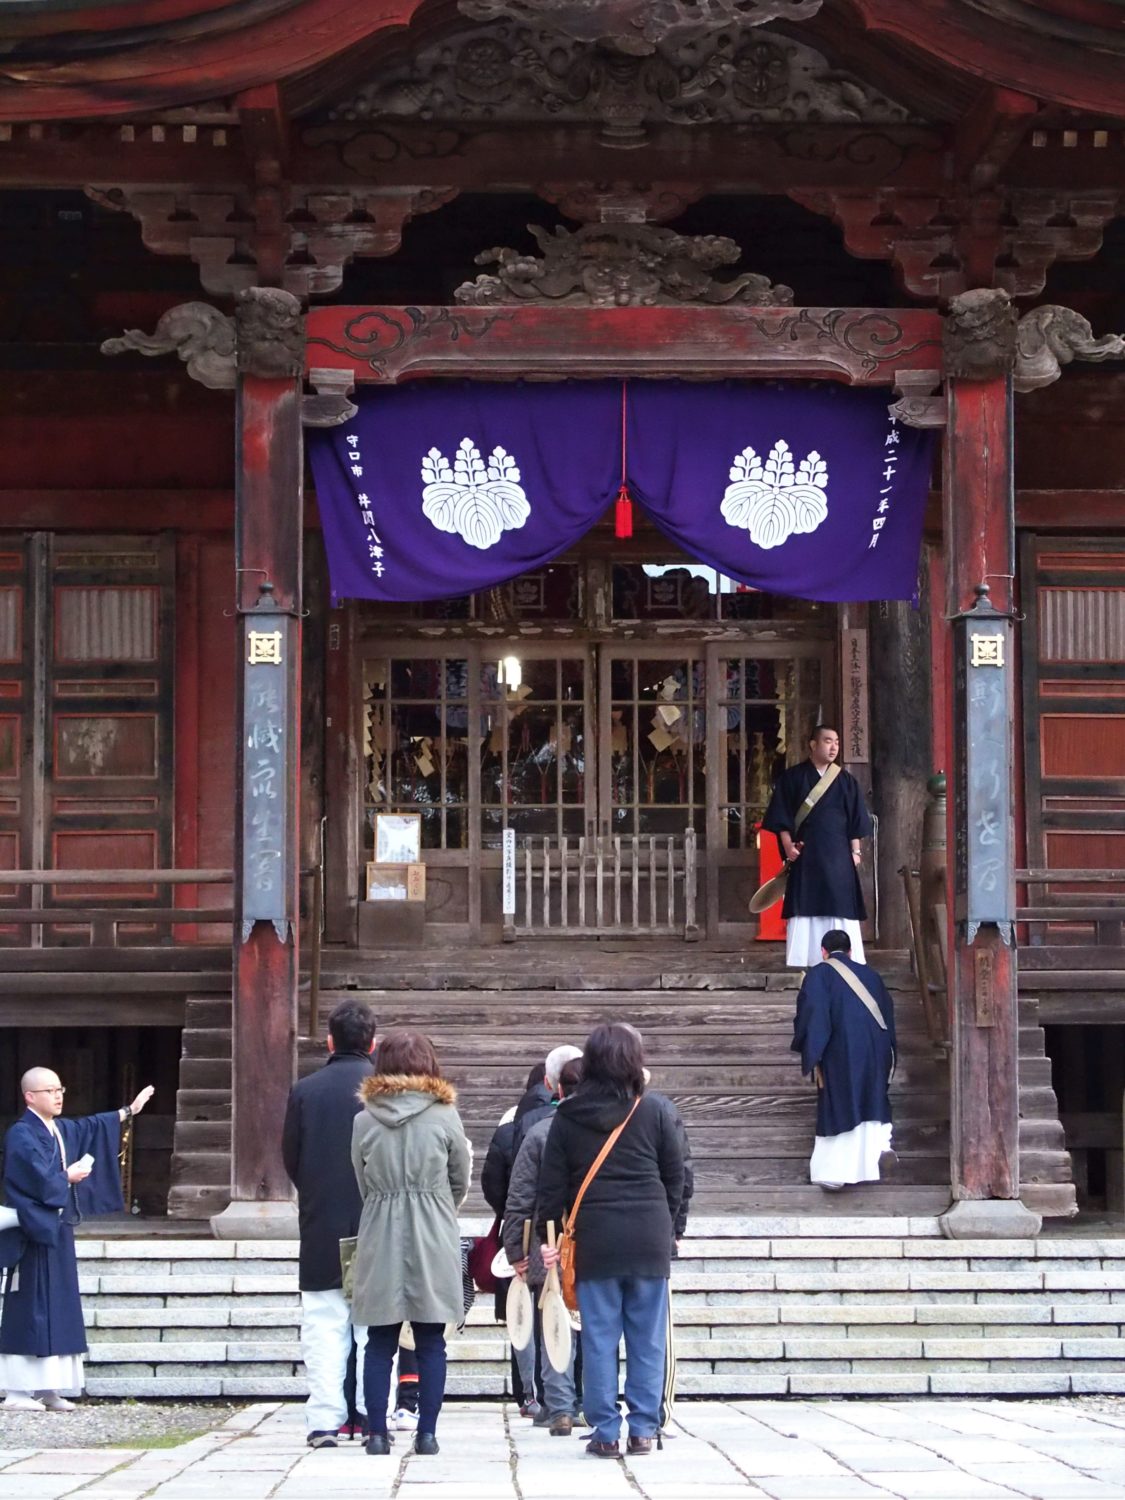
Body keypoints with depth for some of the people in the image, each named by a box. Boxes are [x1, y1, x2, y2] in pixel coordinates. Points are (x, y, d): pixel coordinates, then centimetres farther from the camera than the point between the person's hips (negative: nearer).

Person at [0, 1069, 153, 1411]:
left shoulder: (62, 1130, 13)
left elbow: (92, 1128, 31)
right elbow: (39, 1179, -23)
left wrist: (129, 1111, 36)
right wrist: (70, 1176, -7)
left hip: (57, 1230, 9)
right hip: (35, 1232, -9)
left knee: (58, 1310, 8)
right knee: (31, 1311, -8)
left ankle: (49, 1389, 11)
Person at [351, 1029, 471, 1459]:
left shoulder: (364, 1120, 1)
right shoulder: (444, 1116, -3)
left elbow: (363, 1185, 9)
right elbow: (460, 1181, 8)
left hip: (379, 1235, 1)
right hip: (433, 1239, -1)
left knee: (379, 1342, 7)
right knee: (431, 1342, 4)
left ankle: (377, 1432, 4)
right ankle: (427, 1432, 3)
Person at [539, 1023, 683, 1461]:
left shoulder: (568, 1118, 1)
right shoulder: (655, 1112, -1)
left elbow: (552, 1184, 2)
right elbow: (675, 1176, 5)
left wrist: (548, 1234, 9)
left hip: (594, 1240, 0)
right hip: (648, 1239, 0)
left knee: (598, 1339, 4)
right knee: (647, 1339, 7)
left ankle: (605, 1432, 4)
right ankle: (643, 1429, 8)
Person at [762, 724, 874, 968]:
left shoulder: (845, 781, 11)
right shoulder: (793, 778, 4)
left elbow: (856, 820, 11)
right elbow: (782, 816, 2)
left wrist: (855, 851, 2)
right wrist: (788, 845, -9)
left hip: (839, 855, 2)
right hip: (805, 854, -2)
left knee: (840, 906, -2)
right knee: (805, 907, -5)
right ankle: (803, 958, -4)